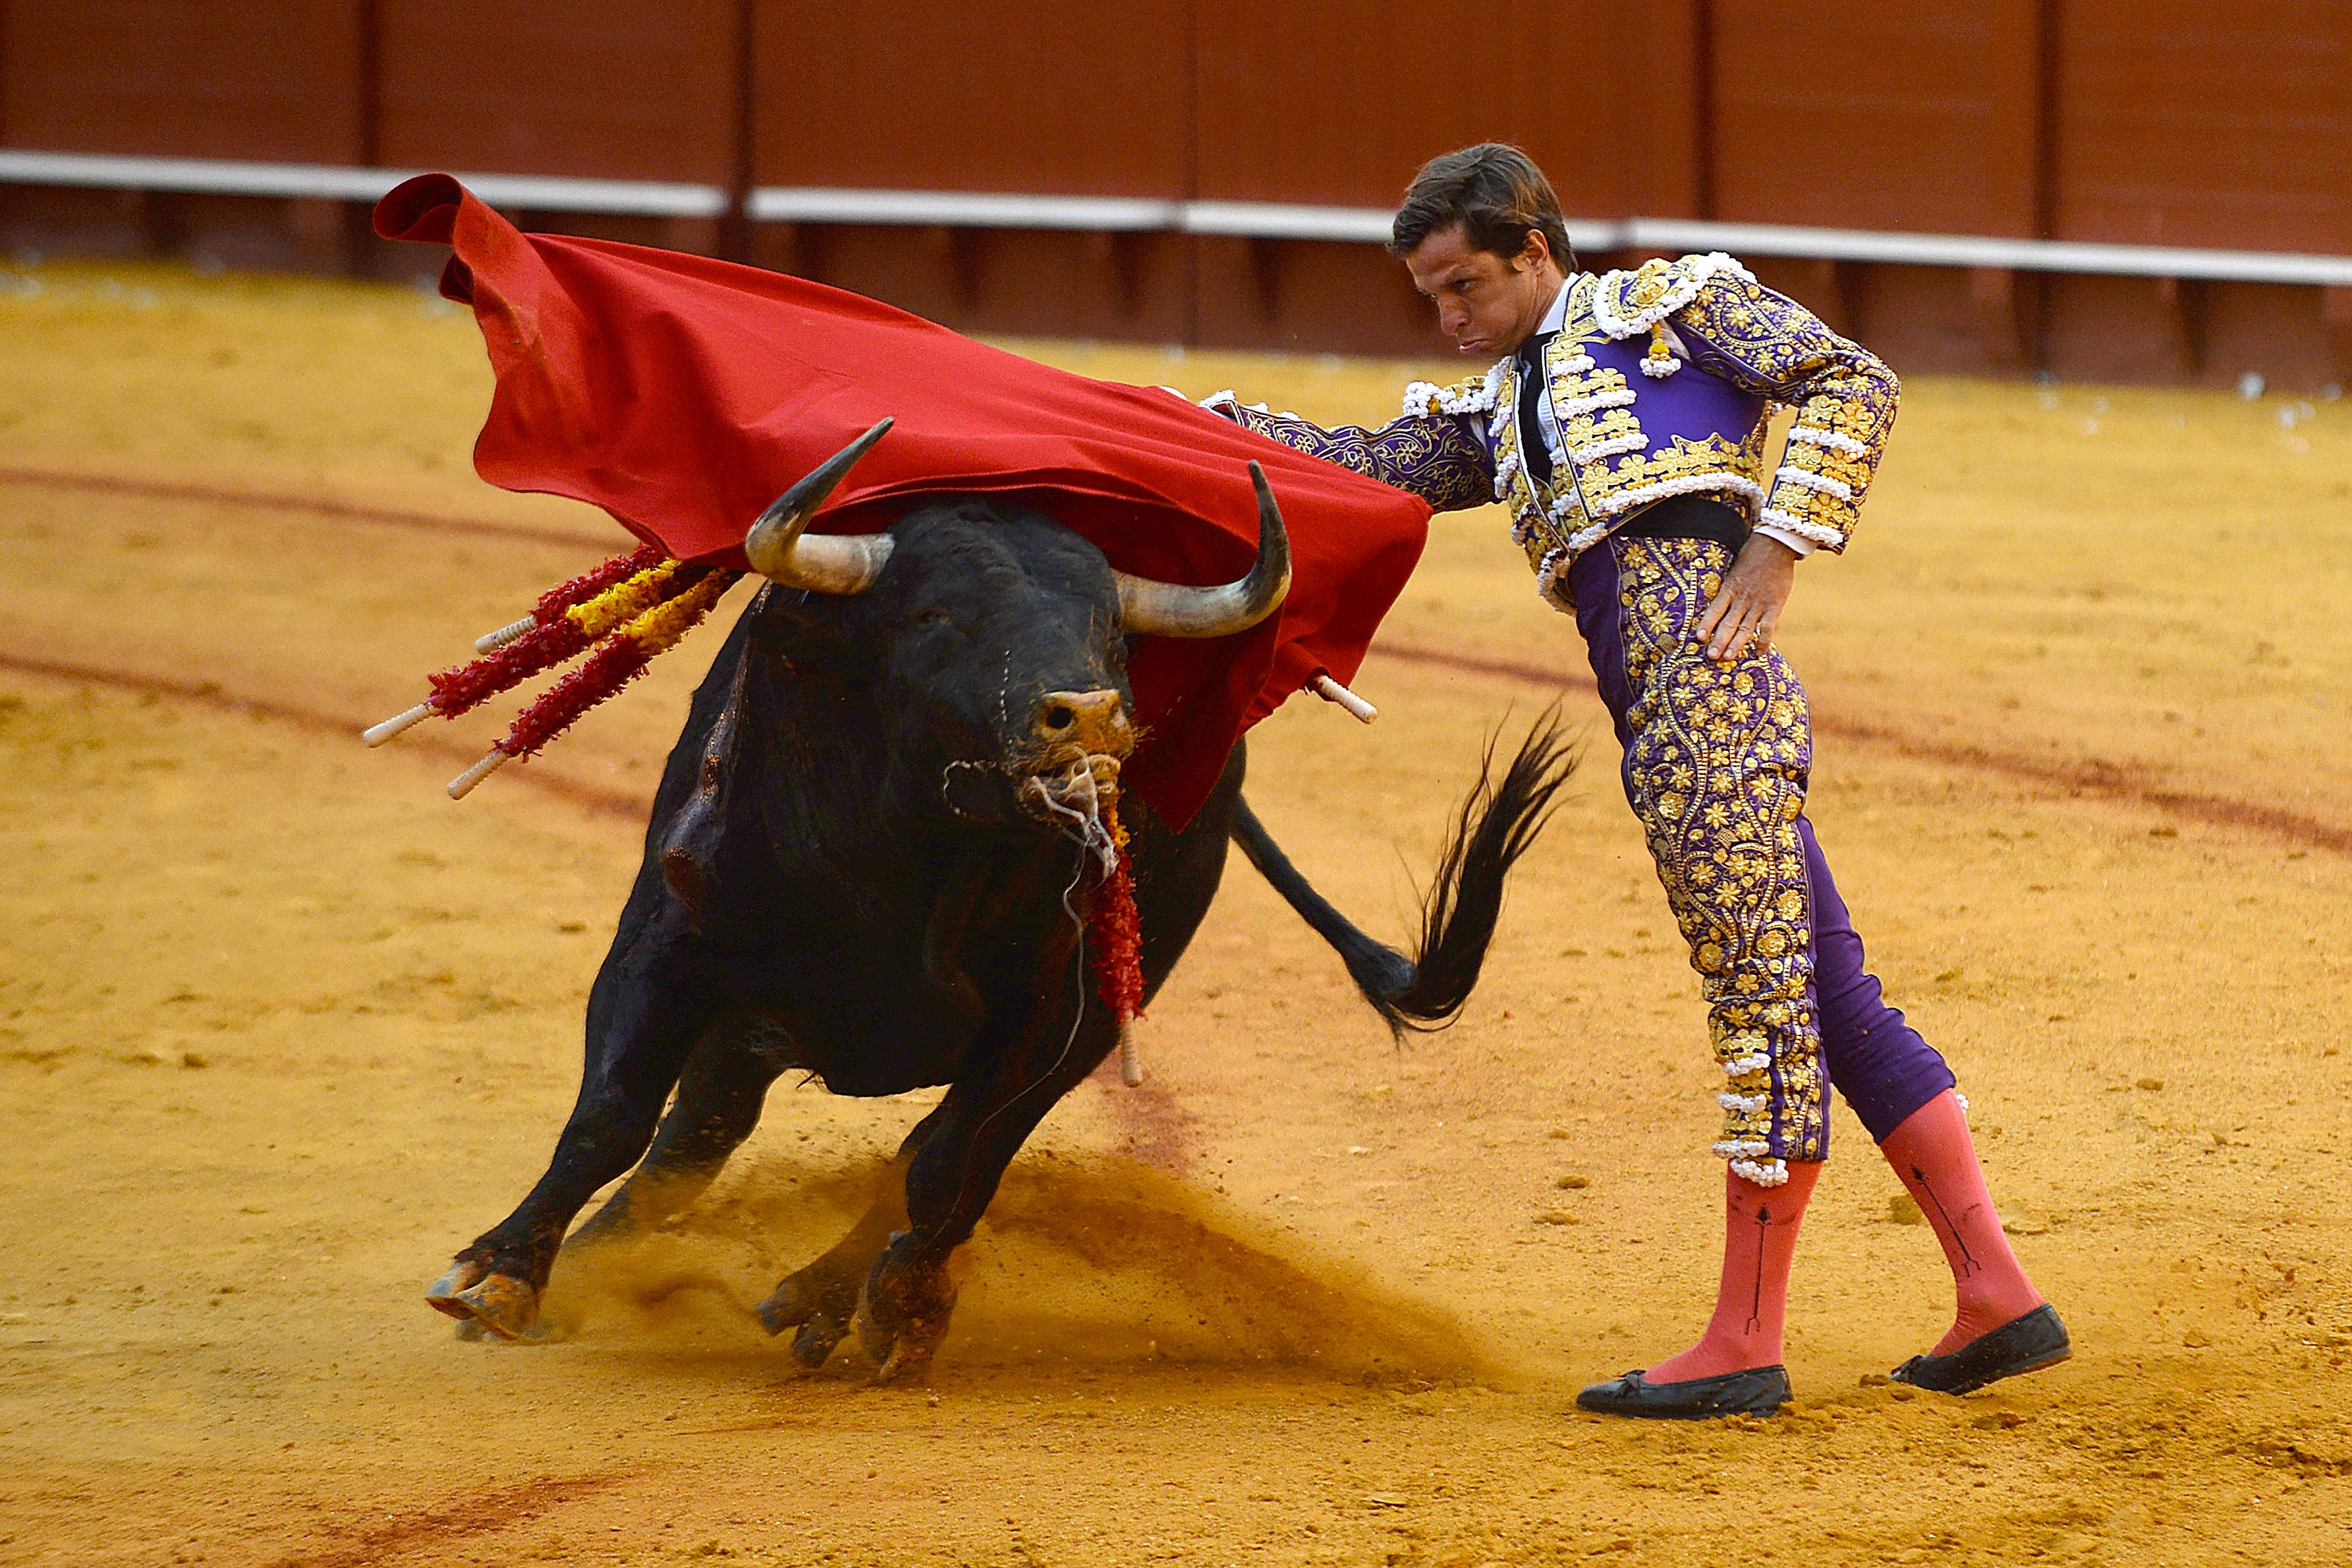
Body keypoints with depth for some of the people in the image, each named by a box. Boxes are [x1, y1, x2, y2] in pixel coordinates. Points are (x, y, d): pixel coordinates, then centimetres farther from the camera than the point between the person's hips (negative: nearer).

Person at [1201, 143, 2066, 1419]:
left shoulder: (1670, 303, 9)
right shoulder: (1494, 414, 29)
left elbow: (1851, 383, 2)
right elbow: (1373, 467, 18)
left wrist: (1780, 546, -9)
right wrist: (1208, 421, 9)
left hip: (1711, 668, -8)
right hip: (1658, 719, 8)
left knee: (1764, 999, -6)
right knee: (1829, 998, 7)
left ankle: (1745, 1343, -8)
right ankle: (1997, 1298, 8)